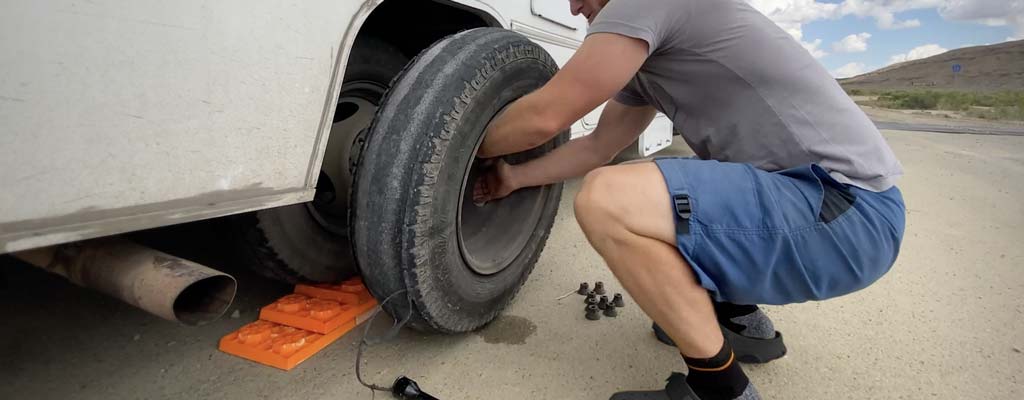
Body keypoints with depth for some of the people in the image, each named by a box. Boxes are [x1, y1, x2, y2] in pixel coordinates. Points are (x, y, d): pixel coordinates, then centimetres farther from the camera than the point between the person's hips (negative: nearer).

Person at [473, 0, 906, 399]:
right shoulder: (646, 58, 17)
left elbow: (545, 116, -12)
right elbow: (599, 145, 24)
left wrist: (478, 147, 7)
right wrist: (514, 177, 25)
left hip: (847, 208, -10)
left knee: (605, 200, -26)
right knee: (630, 186, 21)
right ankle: (741, 319, 21)